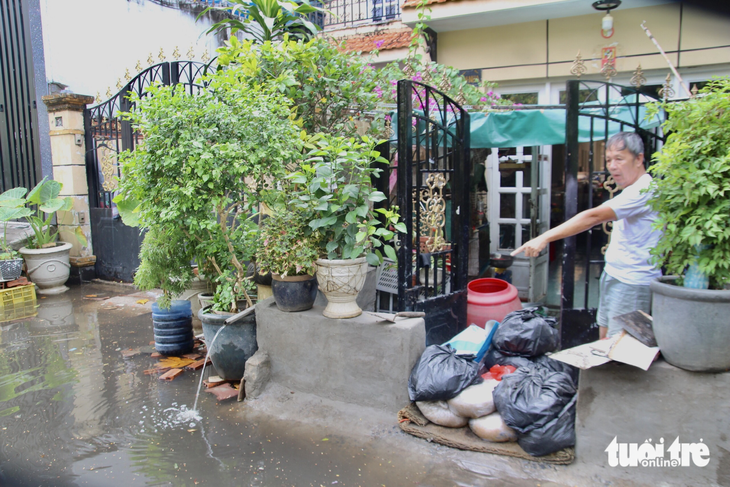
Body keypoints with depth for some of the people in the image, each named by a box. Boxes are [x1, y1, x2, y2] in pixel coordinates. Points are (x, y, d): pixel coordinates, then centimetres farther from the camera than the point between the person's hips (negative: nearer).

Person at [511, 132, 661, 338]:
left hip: (632, 284, -10)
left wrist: (545, 238, -34)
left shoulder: (644, 190, -20)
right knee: (605, 339, 15)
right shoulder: (633, 190, 15)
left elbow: (593, 217, -30)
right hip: (614, 275, 10)